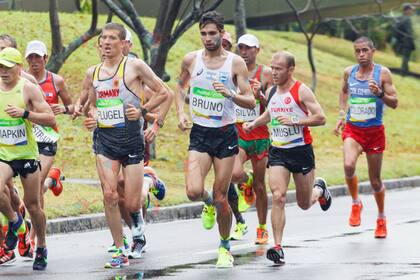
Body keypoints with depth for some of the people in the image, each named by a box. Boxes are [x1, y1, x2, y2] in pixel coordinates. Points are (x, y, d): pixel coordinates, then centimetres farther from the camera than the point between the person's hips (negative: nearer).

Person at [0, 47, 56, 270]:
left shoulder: (28, 89, -8)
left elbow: (51, 119, -13)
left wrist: (25, 113, -24)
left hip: (27, 154, -2)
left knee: (32, 205, 5)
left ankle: (41, 248, 24)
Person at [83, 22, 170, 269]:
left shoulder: (134, 66, -4)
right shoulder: (93, 73, 11)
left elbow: (163, 92, 0)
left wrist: (143, 110, -11)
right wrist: (92, 117, 4)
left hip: (131, 137, -3)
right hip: (104, 138, 3)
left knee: (131, 203, -3)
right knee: (109, 195, -10)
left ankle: (137, 214, 36)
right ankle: (120, 252, 0)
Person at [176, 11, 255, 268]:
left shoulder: (236, 63, -6)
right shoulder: (191, 60, 0)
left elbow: (251, 102, -7)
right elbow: (181, 86, 20)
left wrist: (230, 94, -26)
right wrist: (181, 113, 5)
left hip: (226, 134, -1)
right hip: (199, 133, 1)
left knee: (221, 198, 1)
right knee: (194, 192, -17)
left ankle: (225, 247, 22)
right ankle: (208, 203, 21)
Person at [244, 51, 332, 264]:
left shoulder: (301, 91, -11)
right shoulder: (270, 92, 7)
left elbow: (320, 118, -15)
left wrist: (294, 121, -23)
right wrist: (253, 124, 10)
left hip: (301, 150, -4)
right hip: (277, 151, 4)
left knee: (304, 204, 10)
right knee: (278, 197, -15)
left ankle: (319, 189, 46)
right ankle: (277, 247, -16)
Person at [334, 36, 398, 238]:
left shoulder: (382, 73, -6)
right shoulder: (349, 72, 3)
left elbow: (394, 103, -7)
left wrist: (379, 93, -25)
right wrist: (342, 114, 13)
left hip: (374, 131, -1)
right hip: (352, 129, 1)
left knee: (375, 181, 7)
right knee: (348, 166, -27)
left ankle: (381, 219, 30)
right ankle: (355, 203, -1)